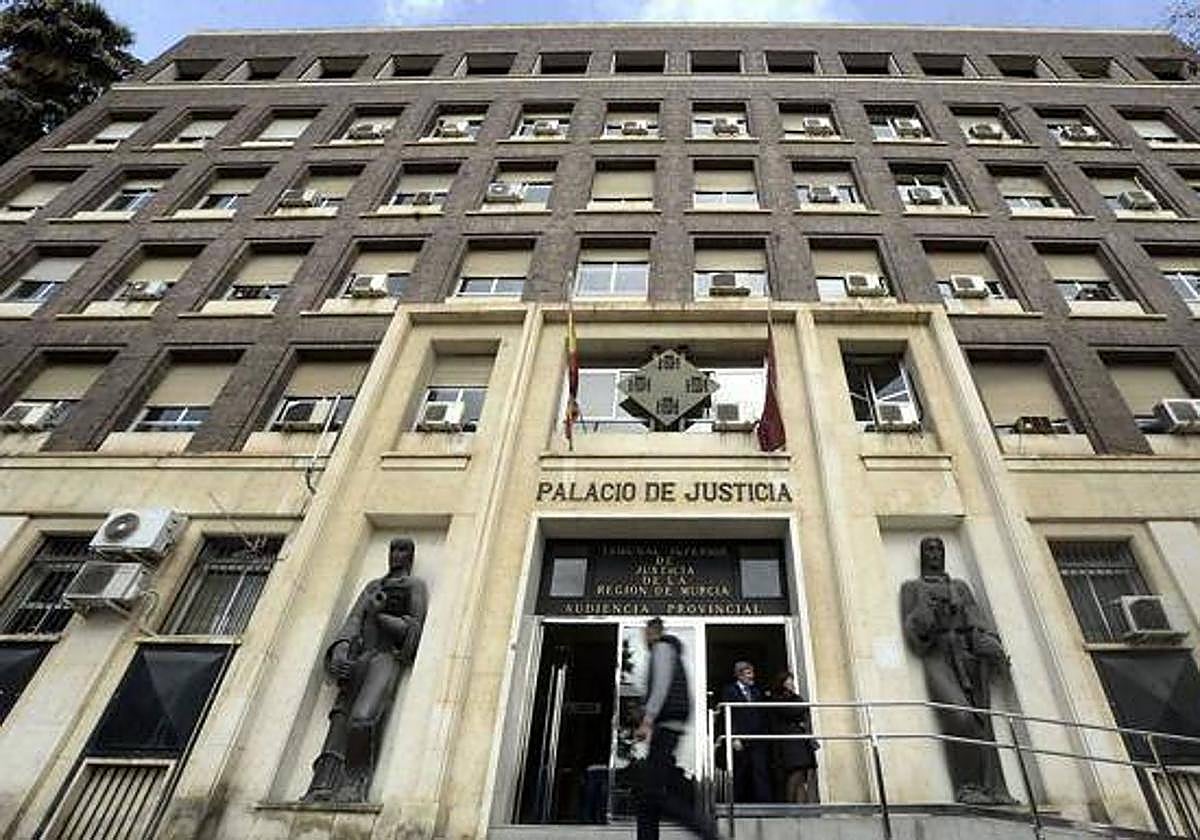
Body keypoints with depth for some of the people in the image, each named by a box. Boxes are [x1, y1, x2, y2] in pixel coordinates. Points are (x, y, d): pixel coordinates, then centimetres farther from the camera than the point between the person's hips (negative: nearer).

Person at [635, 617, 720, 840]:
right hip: (667, 727, 10)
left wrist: (646, 721, -21)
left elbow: (661, 685, -16)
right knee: (647, 793, 7)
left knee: (653, 792, -14)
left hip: (665, 725, -10)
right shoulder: (672, 653, 26)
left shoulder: (662, 647, -2)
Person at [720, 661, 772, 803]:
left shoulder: (757, 691, 19)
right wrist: (734, 738, -12)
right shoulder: (730, 691, 3)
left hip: (758, 740, 4)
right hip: (741, 741, -4)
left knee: (761, 772, -5)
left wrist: (765, 735, 5)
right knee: (740, 775, 1)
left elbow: (763, 715, 16)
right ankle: (738, 802, 10)